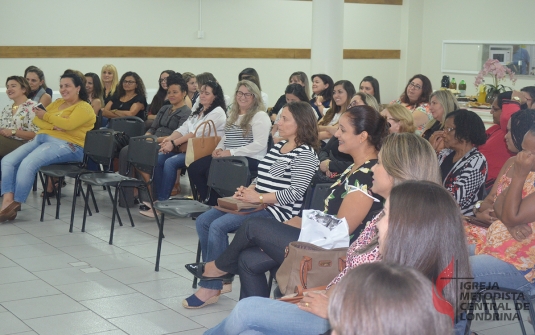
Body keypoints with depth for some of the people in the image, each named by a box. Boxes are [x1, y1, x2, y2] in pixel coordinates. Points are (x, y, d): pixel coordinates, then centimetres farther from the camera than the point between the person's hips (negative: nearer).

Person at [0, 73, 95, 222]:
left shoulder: (84, 107, 0)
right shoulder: (58, 102, 23)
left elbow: (68, 124, -19)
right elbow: (37, 120, 12)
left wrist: (47, 116, -5)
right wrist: (52, 126, -8)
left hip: (66, 146, -8)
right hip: (41, 139, 8)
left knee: (27, 164, -31)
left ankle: (15, 205, -20)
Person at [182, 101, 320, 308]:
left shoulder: (305, 154, -10)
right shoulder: (278, 146, 17)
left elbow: (295, 193, -19)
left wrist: (258, 197, -21)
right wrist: (247, 190, 2)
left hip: (277, 210, -9)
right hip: (256, 204, 10)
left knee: (218, 226, -24)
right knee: (203, 221, -5)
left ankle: (211, 288, -14)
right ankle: (216, 275, -2)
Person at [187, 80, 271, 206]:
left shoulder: (260, 116, -6)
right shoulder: (233, 114, 20)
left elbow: (259, 145, -16)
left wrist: (231, 152, -18)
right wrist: (219, 148, 5)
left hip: (251, 159, -8)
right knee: (194, 168, -10)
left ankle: (214, 205, -10)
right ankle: (206, 201, 0)